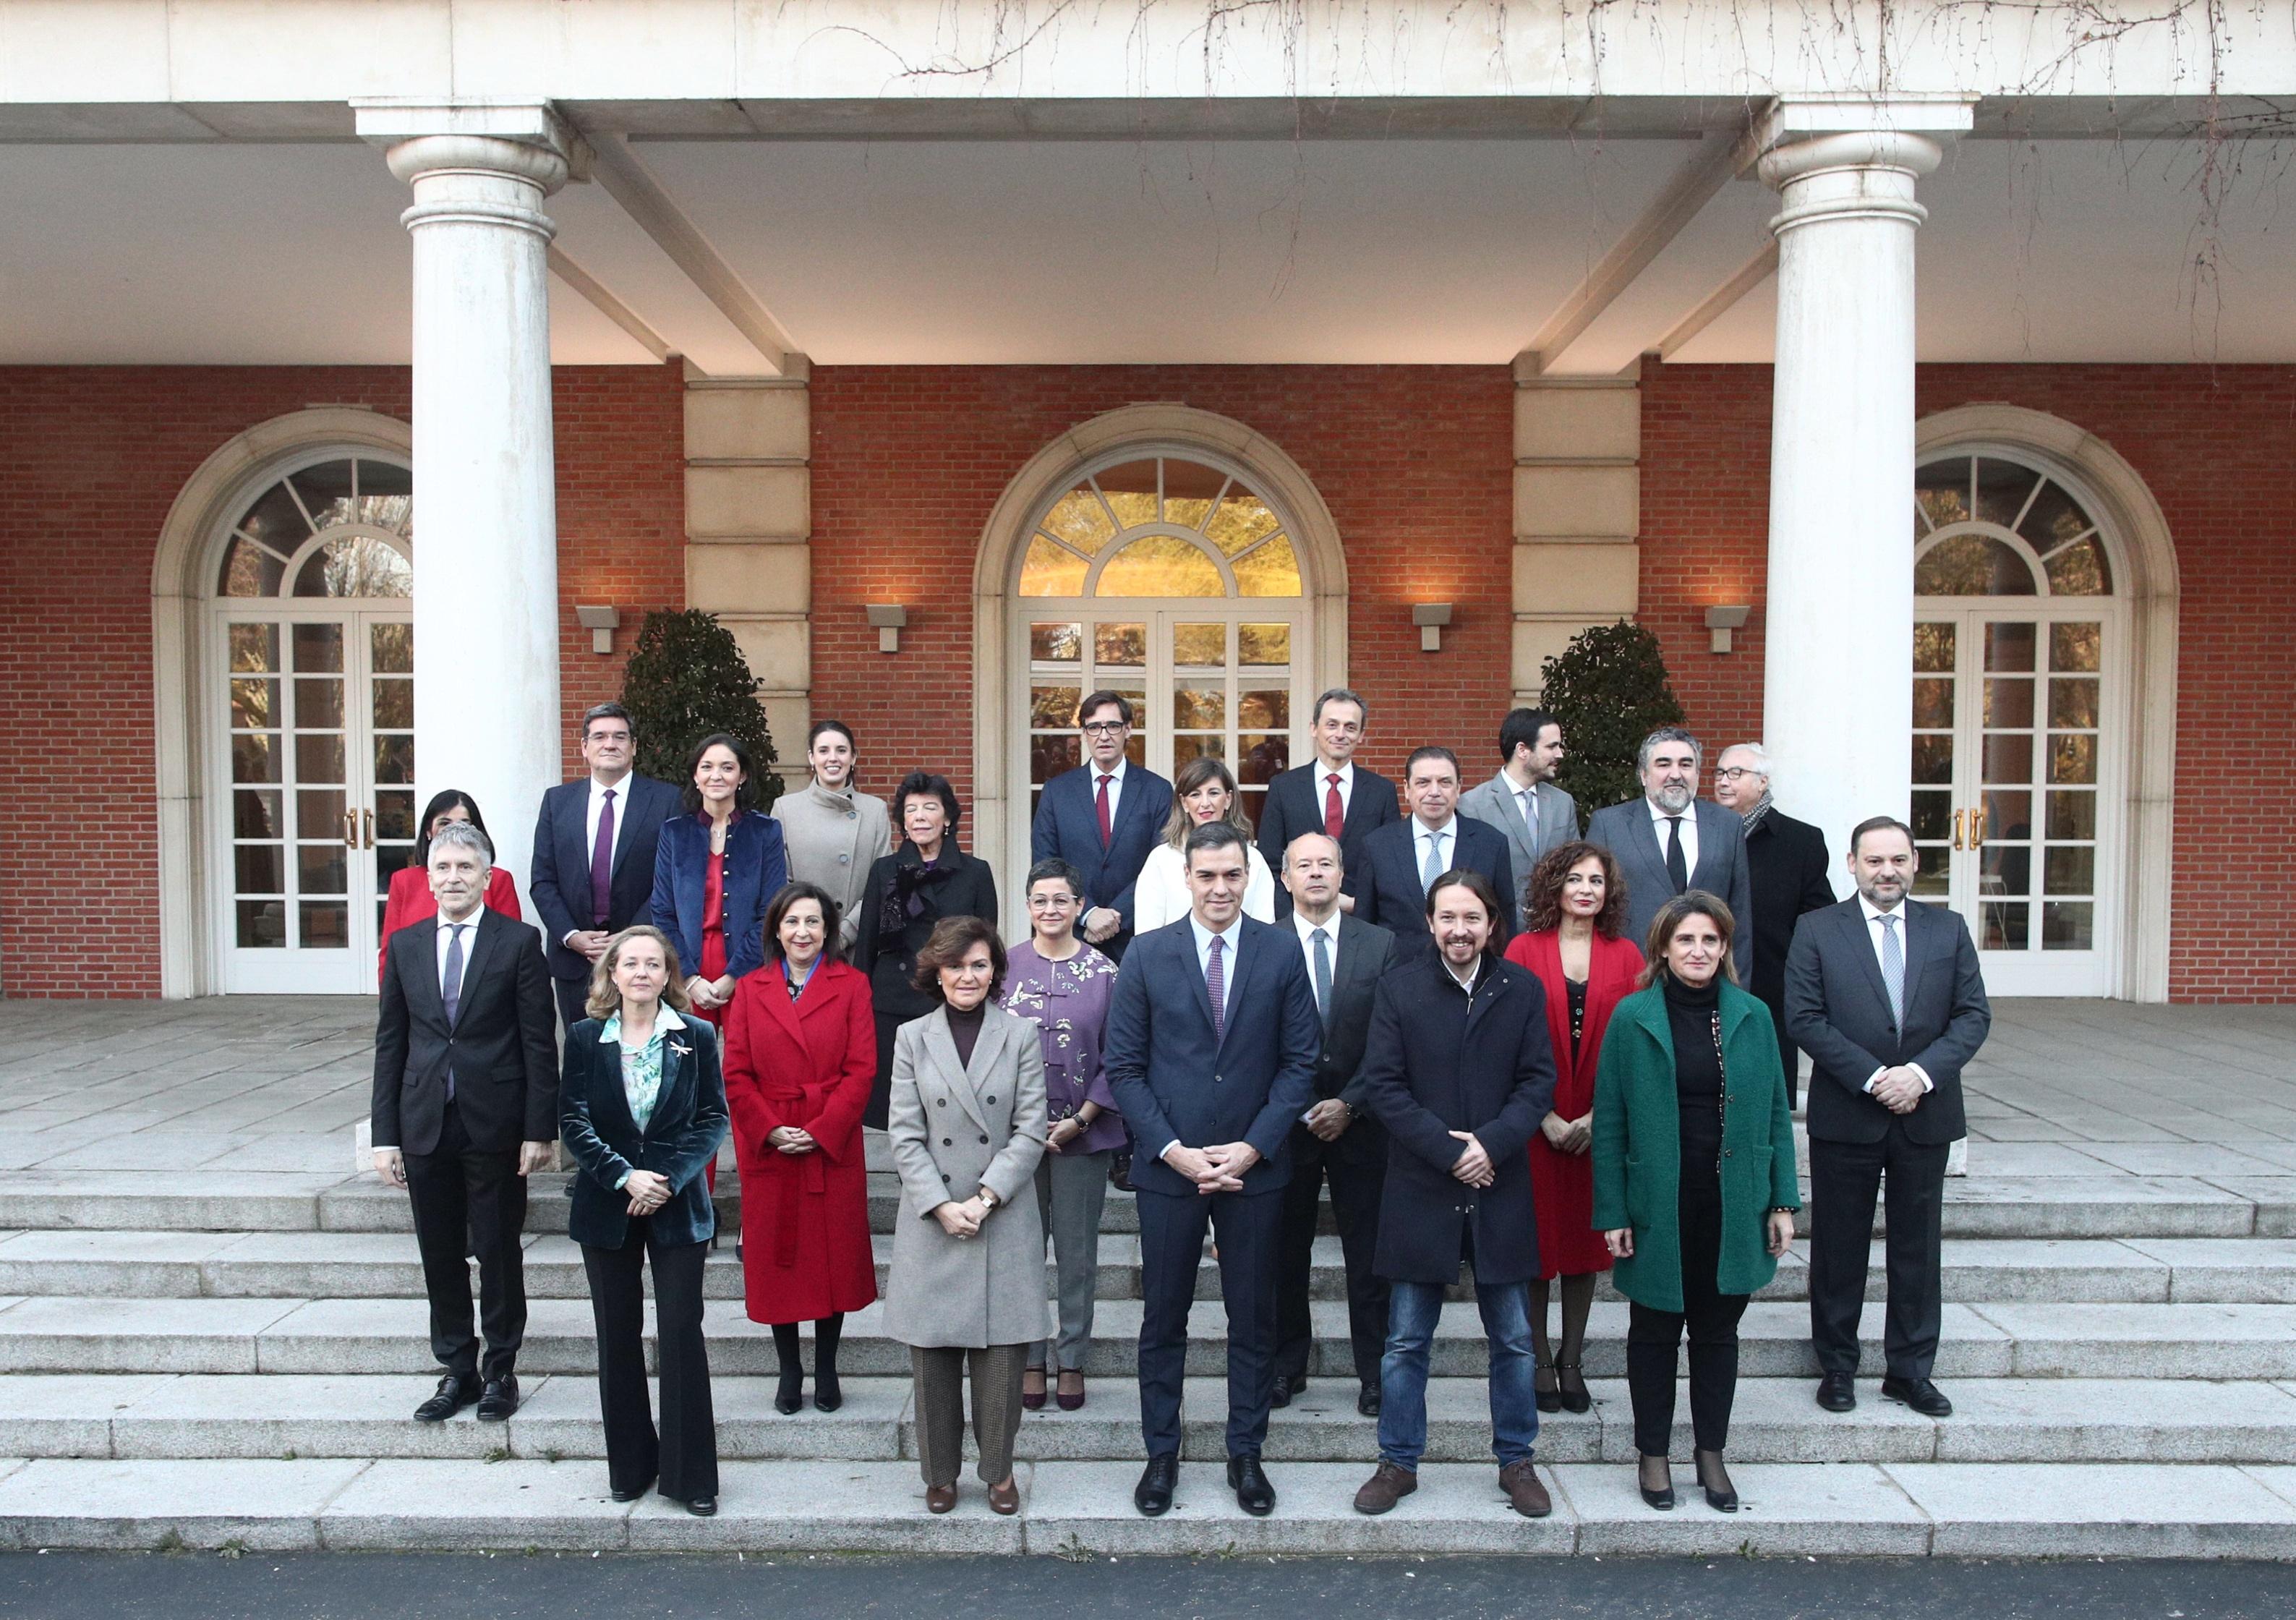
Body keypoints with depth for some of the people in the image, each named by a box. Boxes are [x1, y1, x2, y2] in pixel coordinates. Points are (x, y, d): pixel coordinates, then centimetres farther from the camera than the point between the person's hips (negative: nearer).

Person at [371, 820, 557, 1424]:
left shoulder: (519, 941, -4)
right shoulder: (405, 945, 7)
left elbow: (539, 1042, -5)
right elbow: (390, 1045, 8)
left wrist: (539, 1129, -9)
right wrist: (385, 1134, 3)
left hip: (495, 1125, -3)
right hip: (425, 1125, 3)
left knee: (498, 1252, 7)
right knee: (440, 1256, 11)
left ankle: (500, 1371, 22)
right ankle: (457, 1370, 25)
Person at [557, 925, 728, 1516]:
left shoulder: (696, 1036, -1)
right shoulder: (586, 1038, 1)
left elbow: (713, 1118, -2)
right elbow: (573, 1120, -3)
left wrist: (668, 1179, -14)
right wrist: (624, 1176, -15)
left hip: (677, 1206, -1)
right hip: (607, 1205, 2)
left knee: (682, 1333, -3)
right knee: (618, 1337, 10)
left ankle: (690, 1474, 8)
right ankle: (630, 1466, 23)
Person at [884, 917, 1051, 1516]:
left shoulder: (1021, 1035, 2)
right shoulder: (912, 1038, 5)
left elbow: (1030, 1130, -2)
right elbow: (905, 1135, 1)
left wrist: (985, 1198, -11)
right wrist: (941, 1207, -10)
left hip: (1004, 1220, -1)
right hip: (931, 1220, 1)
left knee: (1002, 1352, 1)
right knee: (932, 1354, 5)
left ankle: (999, 1470, 20)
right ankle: (940, 1473, 23)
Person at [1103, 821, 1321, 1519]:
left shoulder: (1281, 954, 0)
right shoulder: (1147, 955, -1)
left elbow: (1300, 1062, 0)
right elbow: (1123, 1067, -1)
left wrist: (1253, 1147, -10)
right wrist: (1173, 1150, -11)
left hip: (1254, 1167, 1)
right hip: (1168, 1167, 0)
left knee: (1253, 1319, 10)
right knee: (1163, 1319, 9)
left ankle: (1246, 1454, 25)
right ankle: (1161, 1454, 24)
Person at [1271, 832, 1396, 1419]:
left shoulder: (1380, 945, 2)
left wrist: (1349, 1104, -9)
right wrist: (1296, 1111, -10)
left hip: (1359, 1122, 1)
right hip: (1287, 1123, 0)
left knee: (1368, 1254, 6)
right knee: (1285, 1253, 9)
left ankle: (1374, 1371, 19)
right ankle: (1287, 1366, 24)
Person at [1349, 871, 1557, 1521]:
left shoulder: (1522, 990, 1)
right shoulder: (1399, 988, -3)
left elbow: (1539, 1080, -1)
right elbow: (1384, 1084, -6)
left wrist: (1492, 1143, -16)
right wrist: (1446, 1150, -15)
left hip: (1500, 1190, 1)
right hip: (1420, 1191, -1)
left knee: (1514, 1340, 12)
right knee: (1406, 1341, 8)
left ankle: (1516, 1461, 28)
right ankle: (1399, 1462, 23)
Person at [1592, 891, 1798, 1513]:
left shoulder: (1752, 1017, 2)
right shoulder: (1632, 1018, -5)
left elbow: (1775, 1112, 7)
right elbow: (1609, 1122, -3)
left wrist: (1782, 1201, 2)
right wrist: (1612, 1213, -7)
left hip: (1733, 1206, 2)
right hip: (1657, 1206, -2)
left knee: (1718, 1332, 14)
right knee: (1655, 1332, 11)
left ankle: (1711, 1454, 28)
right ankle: (1652, 1455, 25)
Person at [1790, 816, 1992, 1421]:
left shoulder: (1949, 929, 6)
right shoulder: (1817, 930, -2)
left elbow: (1974, 1015, 1)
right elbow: (1805, 1020, -8)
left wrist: (1922, 1073, -14)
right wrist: (1873, 1077, -16)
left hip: (1926, 1116, 2)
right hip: (1845, 1116, -2)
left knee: (1918, 1248, 10)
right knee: (1839, 1247, 8)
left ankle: (1911, 1371, 23)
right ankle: (1837, 1366, 21)